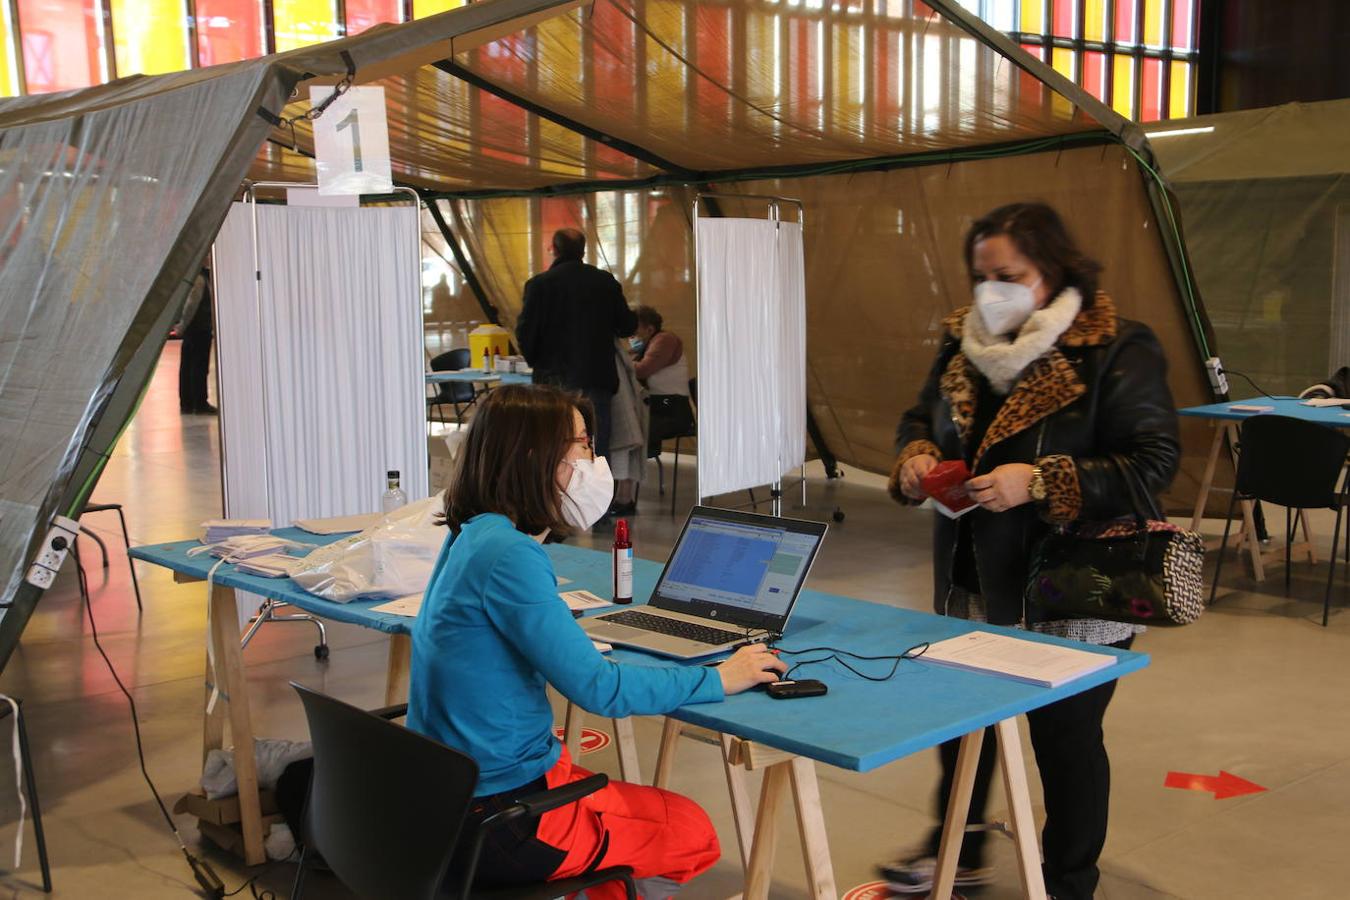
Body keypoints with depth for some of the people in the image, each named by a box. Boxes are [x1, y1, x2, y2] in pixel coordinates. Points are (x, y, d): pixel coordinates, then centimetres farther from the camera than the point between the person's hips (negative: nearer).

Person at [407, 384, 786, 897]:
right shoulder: (507, 557, -24)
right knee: (693, 831, 6)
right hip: (496, 822, -9)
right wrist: (718, 678, -12)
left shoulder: (471, 536, 3)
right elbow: (599, 688, -22)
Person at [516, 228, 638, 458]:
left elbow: (525, 333, -7)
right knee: (598, 447, 7)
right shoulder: (606, 282, 2)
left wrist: (535, 361, 11)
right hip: (598, 378, 2)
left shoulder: (539, 284, -7)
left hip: (555, 380, -2)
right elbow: (627, 326, 6)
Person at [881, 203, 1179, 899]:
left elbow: (1152, 463, -18)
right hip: (970, 578, 6)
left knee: (1065, 737, 8)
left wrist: (1041, 483, -27)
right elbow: (920, 419, 18)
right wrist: (915, 457, -6)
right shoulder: (963, 341, 5)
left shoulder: (1116, 351, -13)